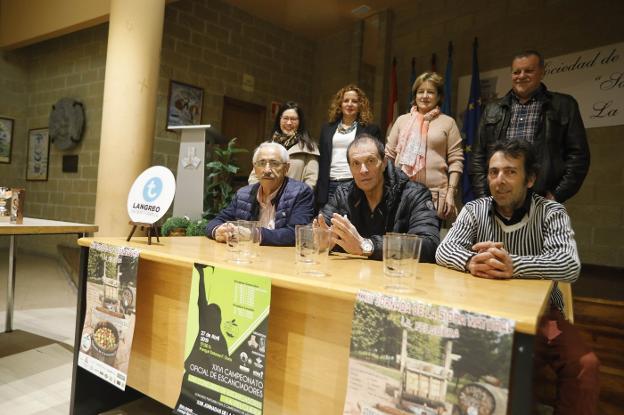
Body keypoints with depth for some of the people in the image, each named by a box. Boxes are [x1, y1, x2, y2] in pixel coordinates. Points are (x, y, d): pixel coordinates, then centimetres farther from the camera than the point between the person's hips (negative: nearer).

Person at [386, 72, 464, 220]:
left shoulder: (448, 122, 5)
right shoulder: (402, 120, 11)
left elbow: (456, 160, 1)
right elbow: (388, 155, 12)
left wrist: (451, 193, -6)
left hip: (435, 194, -2)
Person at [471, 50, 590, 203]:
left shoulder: (564, 106, 9)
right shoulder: (492, 110, 16)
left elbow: (578, 154, 4)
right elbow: (478, 157, 13)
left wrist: (557, 195, -6)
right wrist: (482, 196, 2)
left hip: (541, 201, -2)